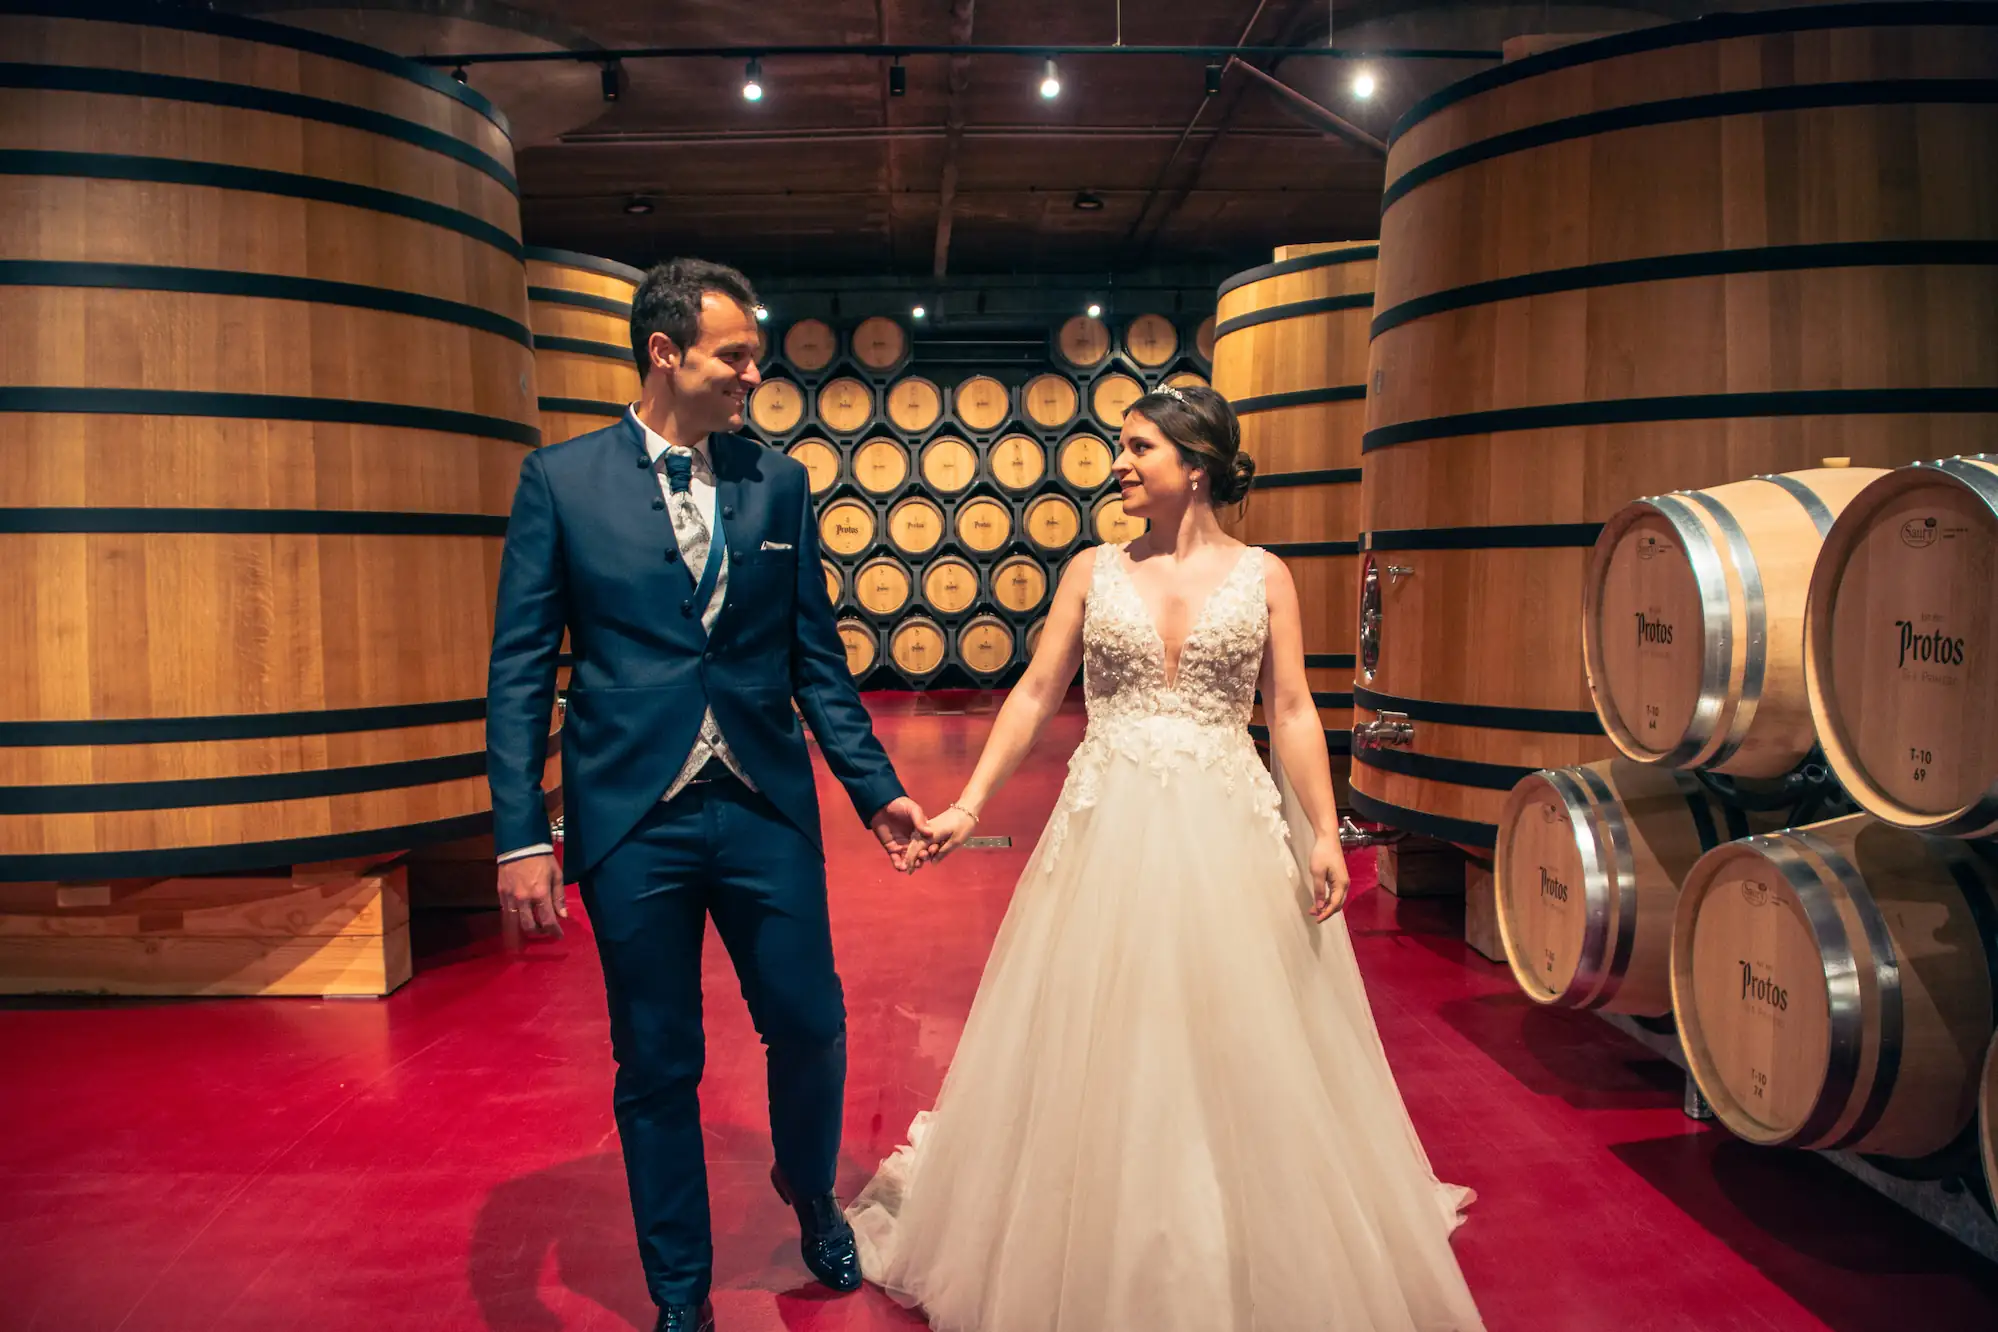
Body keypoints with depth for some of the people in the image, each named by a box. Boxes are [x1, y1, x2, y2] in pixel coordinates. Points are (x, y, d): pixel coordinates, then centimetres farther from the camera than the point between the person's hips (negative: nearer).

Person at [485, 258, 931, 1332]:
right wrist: (519, 836, -9)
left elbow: (816, 655, 9)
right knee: (656, 1070, 10)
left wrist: (874, 788, 3)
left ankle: (809, 1192, 42)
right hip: (632, 815, -2)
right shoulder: (561, 479, -1)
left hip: (767, 809, 2)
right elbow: (521, 669, -2)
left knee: (810, 1026, 9)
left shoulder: (777, 482, 6)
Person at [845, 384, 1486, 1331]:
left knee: (1234, 1040, 6)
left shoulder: (1262, 576, 2)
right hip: (1107, 828, 1)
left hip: (1226, 830, -1)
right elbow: (1035, 696, 5)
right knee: (1098, 1045, 8)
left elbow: (1292, 713, 1)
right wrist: (968, 807, 0)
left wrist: (1323, 832, -7)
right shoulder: (1093, 571, 4)